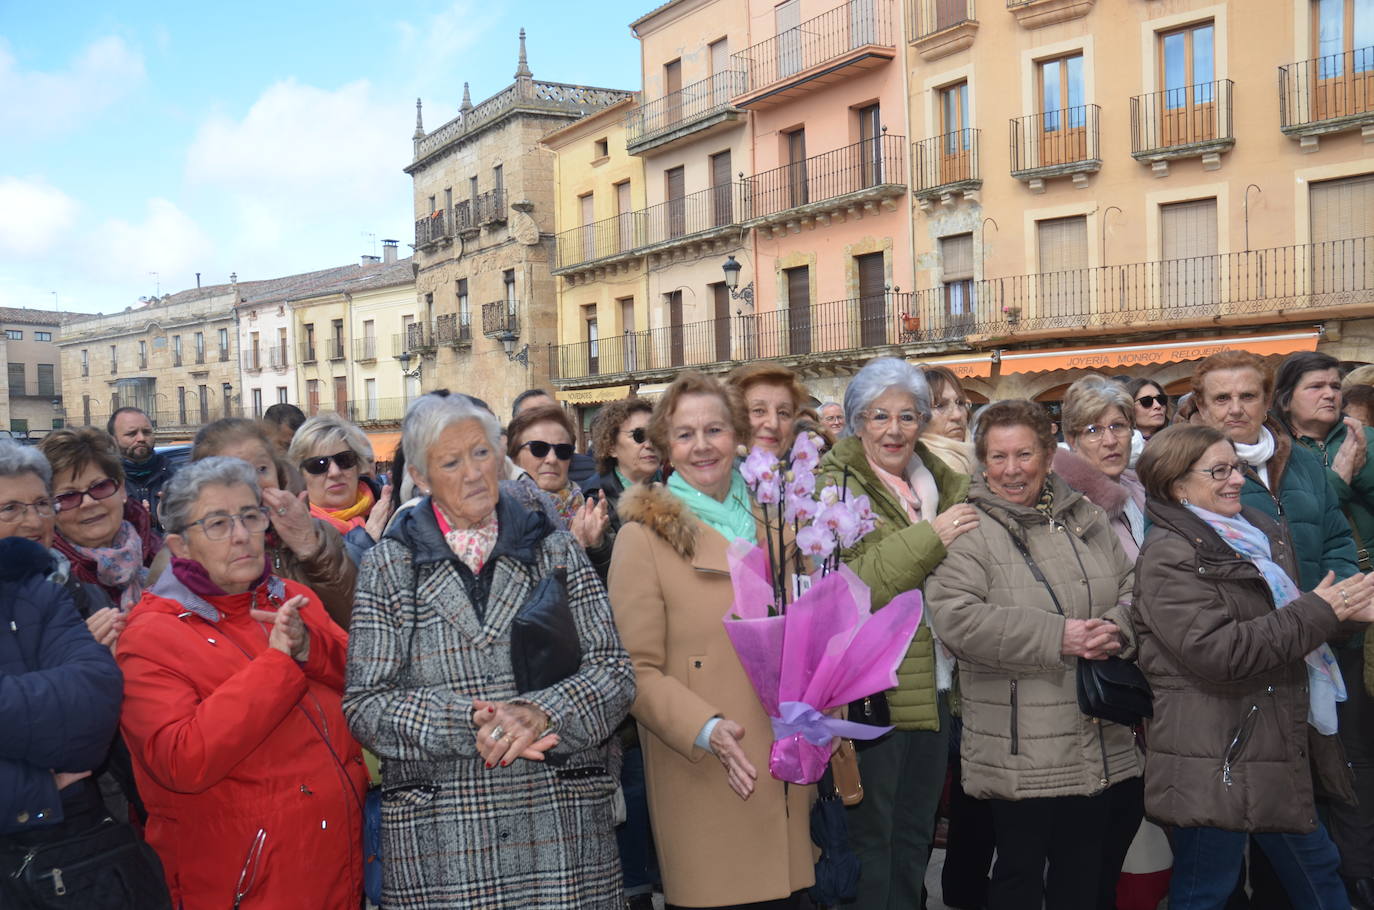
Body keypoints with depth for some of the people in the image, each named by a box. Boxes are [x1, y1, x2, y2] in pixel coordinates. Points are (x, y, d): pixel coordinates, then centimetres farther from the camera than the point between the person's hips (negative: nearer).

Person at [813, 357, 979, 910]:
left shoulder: (947, 486, 10)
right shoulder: (832, 487, -9)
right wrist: (927, 538, -23)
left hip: (936, 691, 6)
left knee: (915, 837, 19)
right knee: (870, 842, 6)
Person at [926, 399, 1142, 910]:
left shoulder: (1084, 518, 10)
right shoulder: (968, 531, -9)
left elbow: (1133, 590, 12)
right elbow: (955, 617, -21)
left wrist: (1118, 627, -11)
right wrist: (1056, 637, -24)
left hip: (1106, 748, 6)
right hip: (1022, 751, -5)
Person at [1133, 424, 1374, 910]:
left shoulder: (1262, 531, 11)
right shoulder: (1169, 555, -16)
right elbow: (1214, 651, -25)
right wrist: (1318, 612, -19)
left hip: (1282, 748, 8)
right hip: (1217, 759, -8)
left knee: (1318, 870, 21)